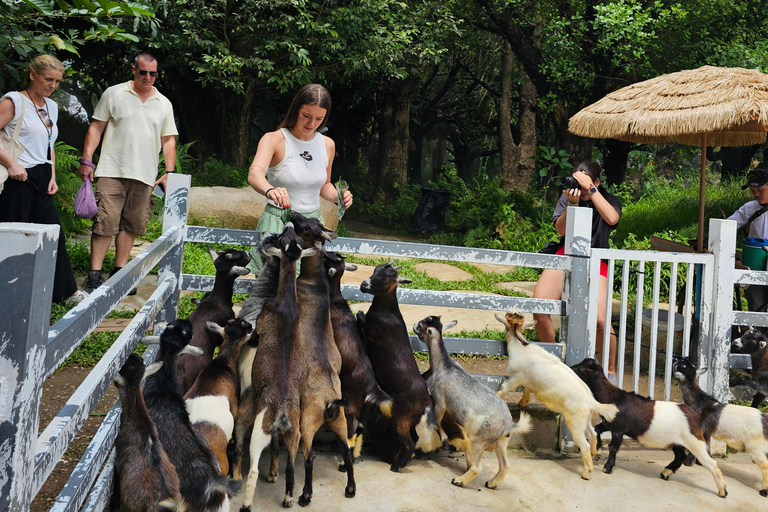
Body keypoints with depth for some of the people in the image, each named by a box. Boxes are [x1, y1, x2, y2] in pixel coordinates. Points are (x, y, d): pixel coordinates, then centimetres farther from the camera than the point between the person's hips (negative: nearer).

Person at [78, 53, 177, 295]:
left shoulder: (163, 104, 14)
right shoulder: (113, 94, 6)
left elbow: (169, 139, 16)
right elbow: (96, 127, 5)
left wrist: (169, 172, 6)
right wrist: (86, 159, -3)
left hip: (144, 175, 3)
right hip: (112, 172, -3)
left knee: (131, 224, 5)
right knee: (105, 222, -9)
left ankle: (119, 272, 14)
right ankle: (94, 276, -4)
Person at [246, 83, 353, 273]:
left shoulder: (327, 144, 7)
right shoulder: (274, 139, -8)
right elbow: (254, 173, -28)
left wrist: (337, 196, -2)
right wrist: (270, 190, -50)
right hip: (278, 224, -4)